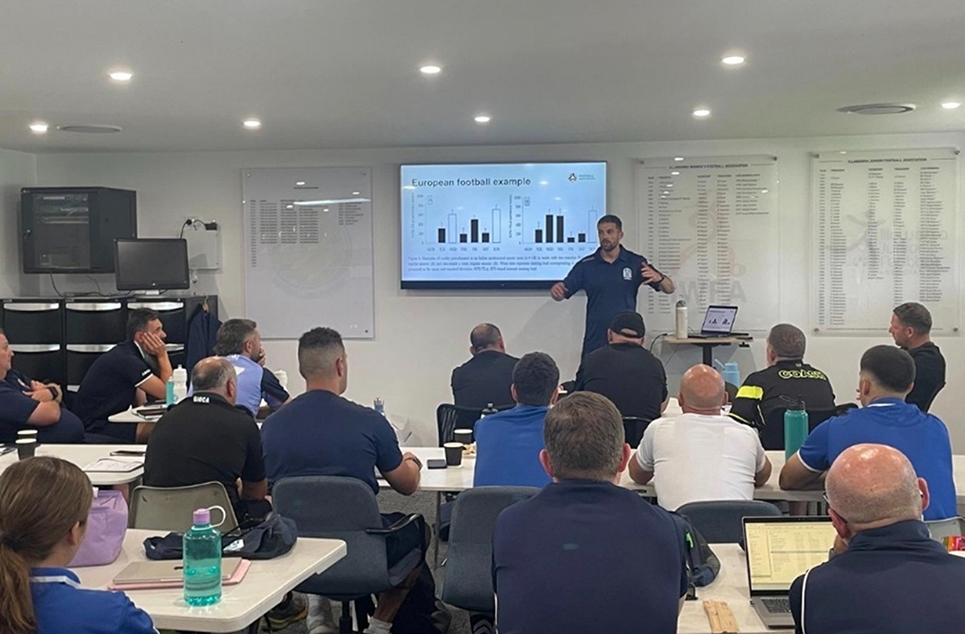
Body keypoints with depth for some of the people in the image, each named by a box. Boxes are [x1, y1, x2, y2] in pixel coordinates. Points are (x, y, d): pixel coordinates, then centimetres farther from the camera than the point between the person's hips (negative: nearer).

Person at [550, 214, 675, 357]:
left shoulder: (636, 262, 1)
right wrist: (556, 290, -23)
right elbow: (561, 295, 3)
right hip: (595, 342, 0)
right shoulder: (586, 265, 2)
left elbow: (669, 289, 0)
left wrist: (658, 277, -24)